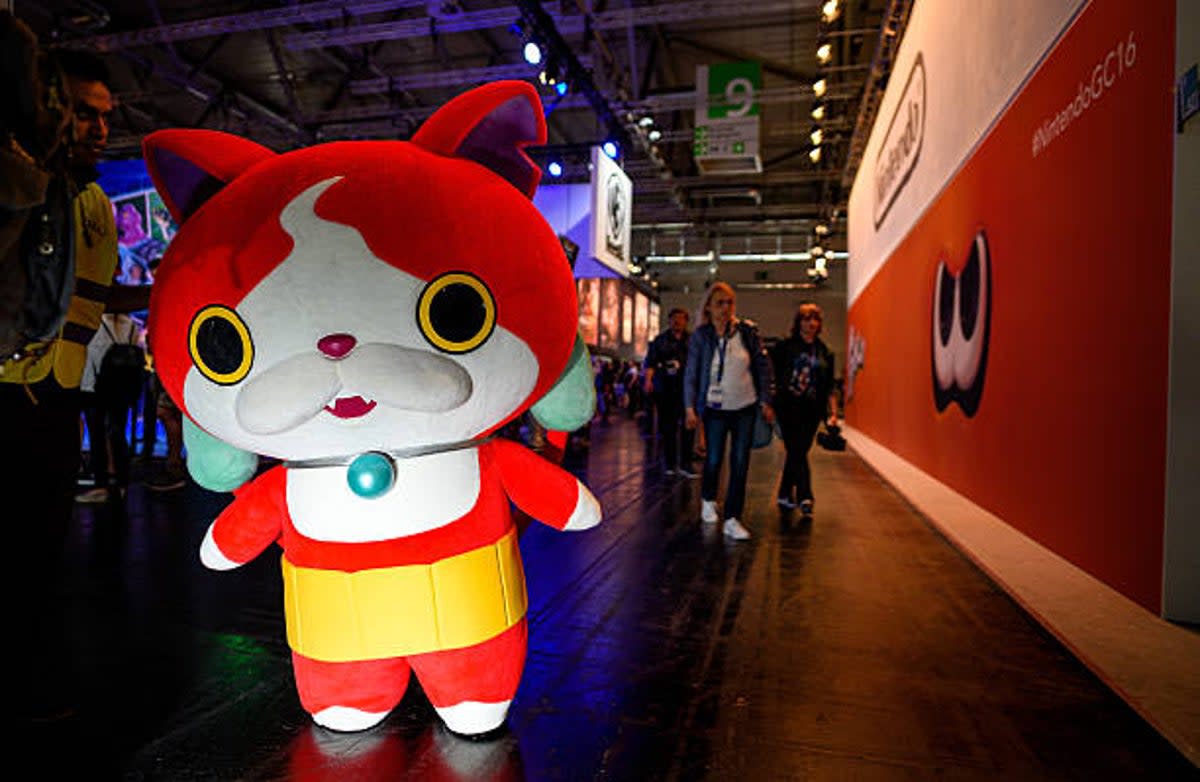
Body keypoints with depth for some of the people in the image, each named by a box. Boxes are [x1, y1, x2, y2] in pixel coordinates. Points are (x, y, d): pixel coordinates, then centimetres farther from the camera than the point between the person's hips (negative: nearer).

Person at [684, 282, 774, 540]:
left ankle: (732, 520, 9)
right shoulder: (700, 336, -4)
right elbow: (691, 374, -1)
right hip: (716, 409, -1)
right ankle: (708, 500, 36)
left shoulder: (747, 331, -3)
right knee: (713, 460, 5)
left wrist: (766, 402, 2)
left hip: (745, 407, 1)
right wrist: (689, 407, -6)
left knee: (740, 464, 0)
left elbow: (763, 366, 3)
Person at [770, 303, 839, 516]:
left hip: (812, 410, 4)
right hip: (788, 406, -4)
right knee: (797, 452, -9)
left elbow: (830, 387, 10)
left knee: (797, 452, 9)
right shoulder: (785, 346, 0)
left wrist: (833, 413, 3)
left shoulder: (824, 352, 10)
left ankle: (785, 494, 23)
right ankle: (805, 497, -11)